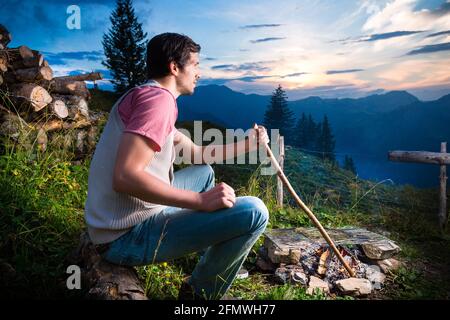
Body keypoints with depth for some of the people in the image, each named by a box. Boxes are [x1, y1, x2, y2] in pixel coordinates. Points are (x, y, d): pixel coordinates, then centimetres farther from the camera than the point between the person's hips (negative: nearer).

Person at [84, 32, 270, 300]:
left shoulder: (145, 96, 16)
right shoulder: (158, 97, -17)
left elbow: (196, 153, 22)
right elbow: (125, 177, -30)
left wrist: (248, 145, 24)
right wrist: (201, 200, -24)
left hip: (136, 217, 11)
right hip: (129, 235, -11)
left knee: (205, 172, 26)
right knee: (253, 212, -18)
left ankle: (211, 261, 30)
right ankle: (200, 293, 7)